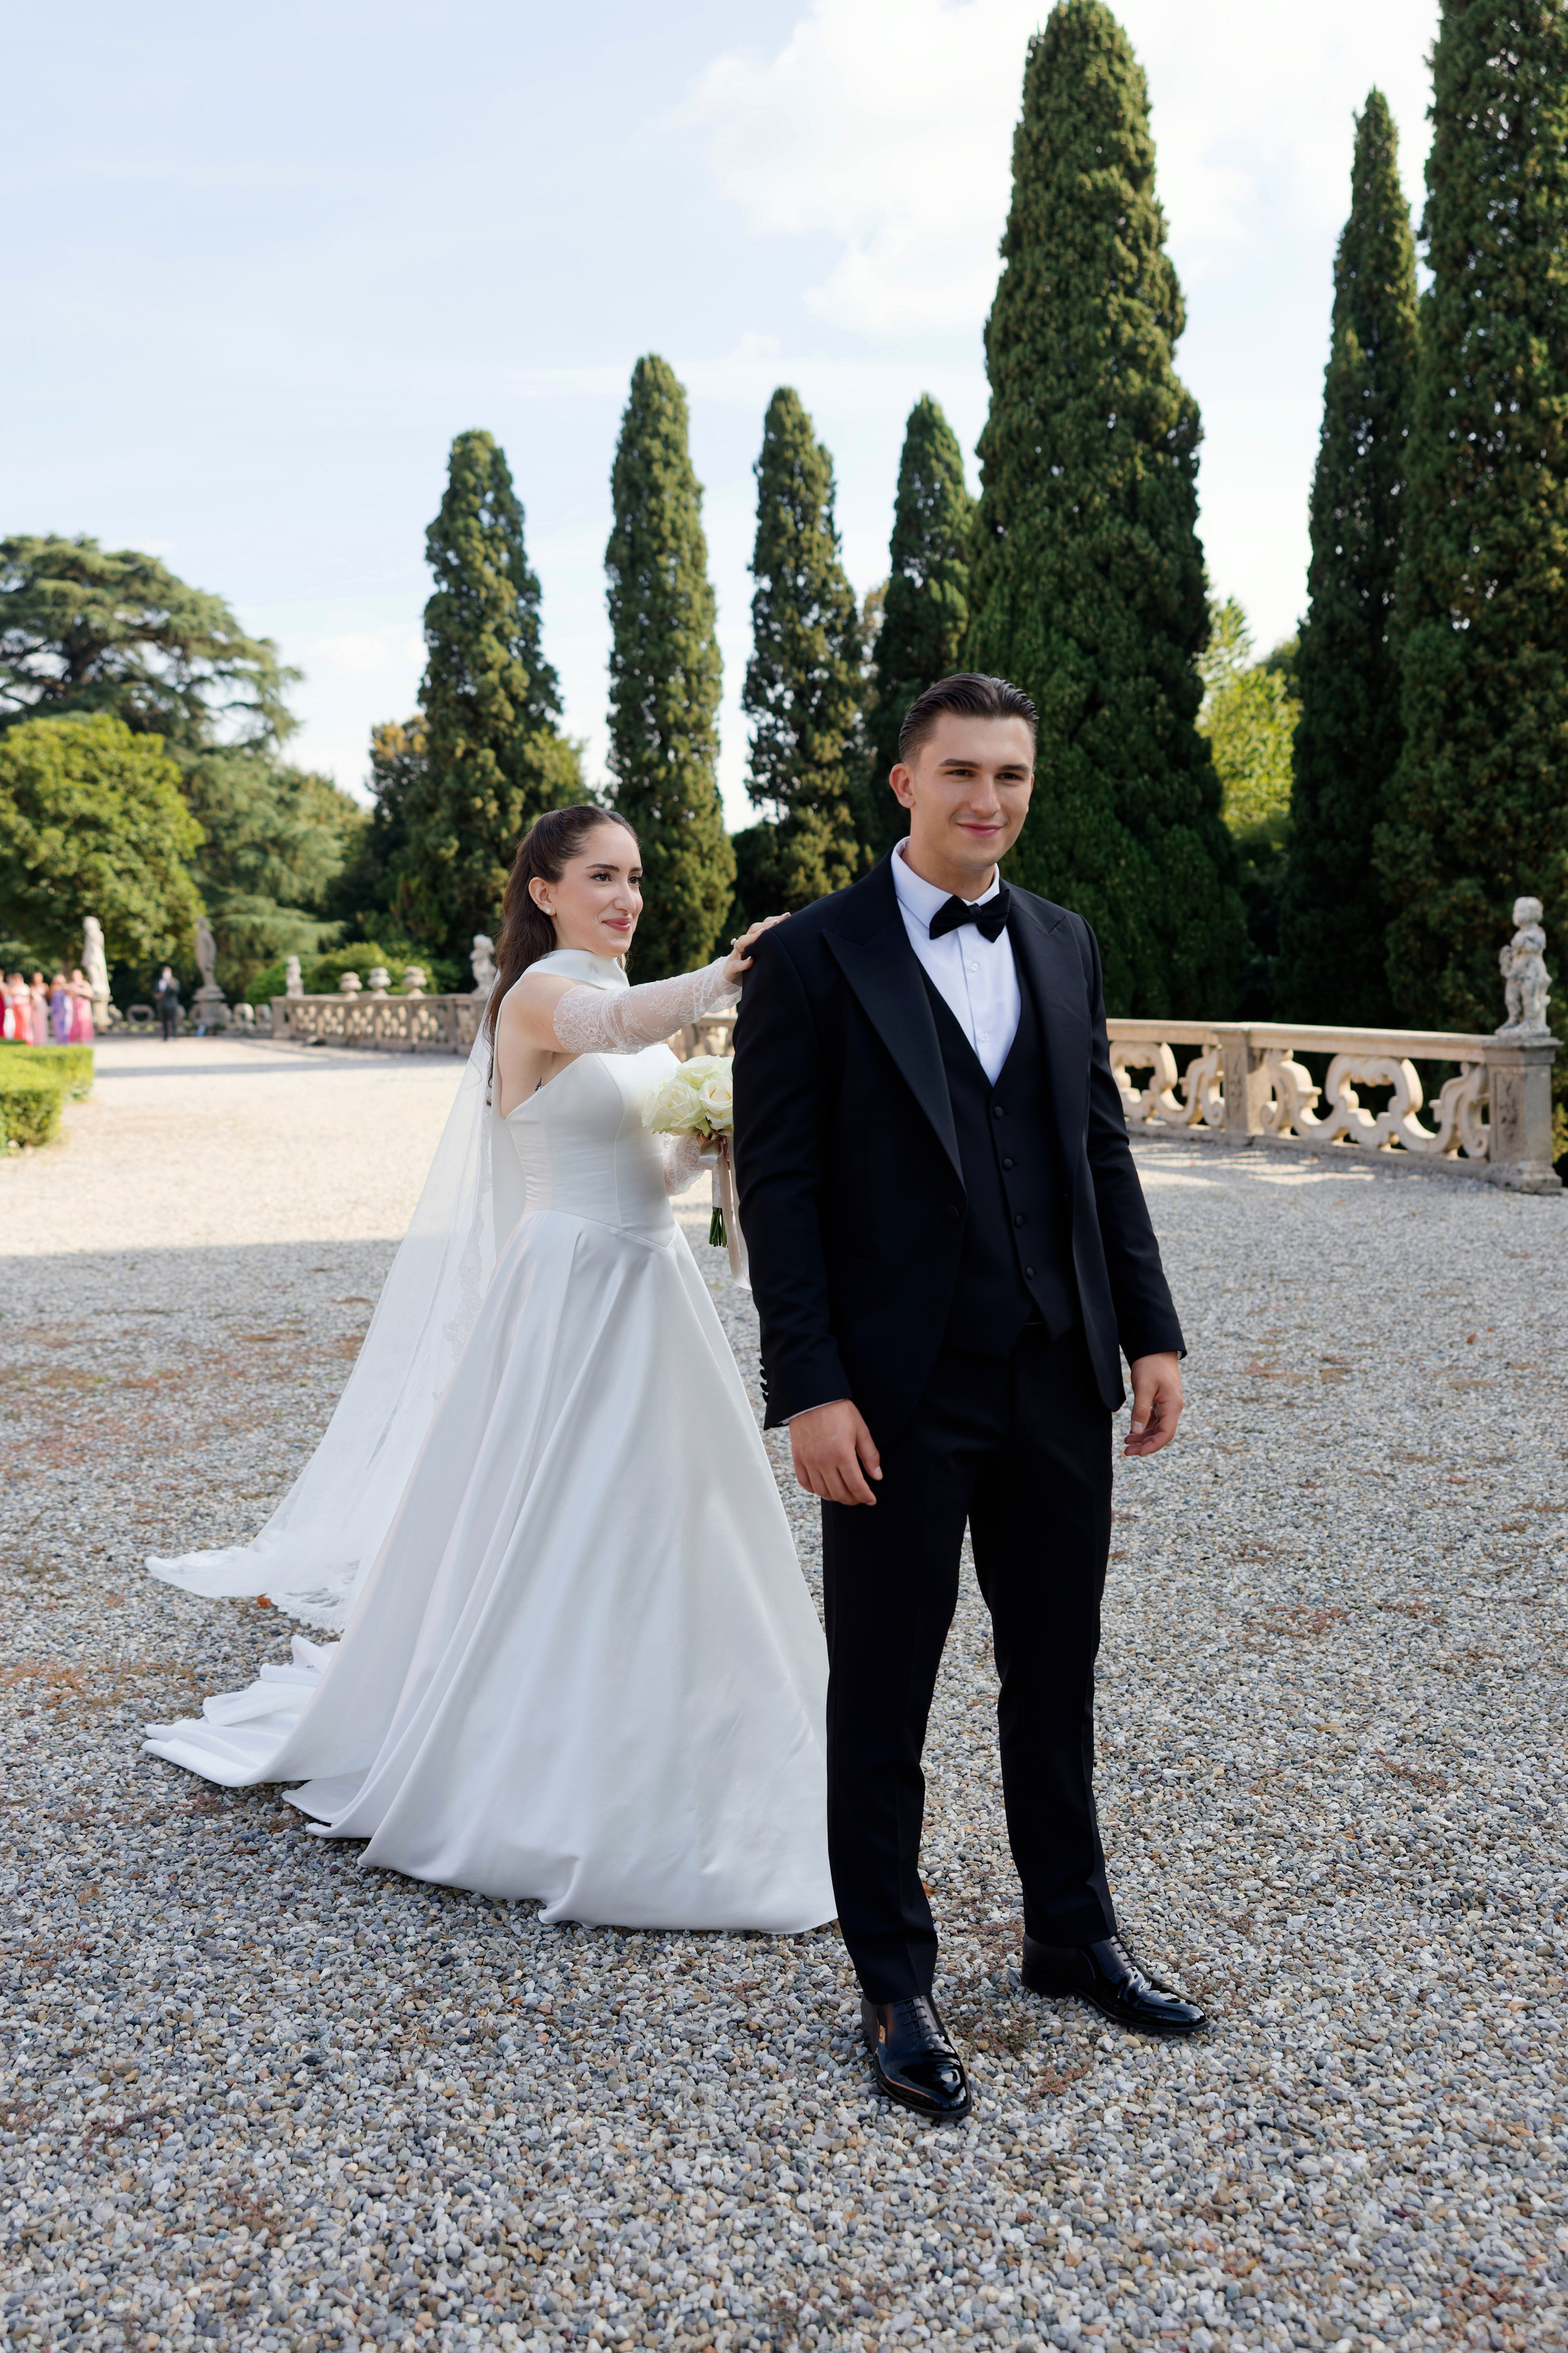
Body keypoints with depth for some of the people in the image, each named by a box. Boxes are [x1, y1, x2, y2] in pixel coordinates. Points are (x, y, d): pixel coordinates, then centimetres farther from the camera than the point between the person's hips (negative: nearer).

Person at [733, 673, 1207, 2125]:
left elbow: (1101, 1147, 12)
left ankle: (1071, 1935, 37)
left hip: (1058, 1380, 5)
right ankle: (894, 1988, 26)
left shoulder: (1064, 945, 10)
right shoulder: (813, 956, -7)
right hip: (899, 1394, -5)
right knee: (882, 1697, 8)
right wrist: (810, 1390, -15)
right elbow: (775, 1185, -10)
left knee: (1057, 1671, 18)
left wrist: (1150, 1331, 7)